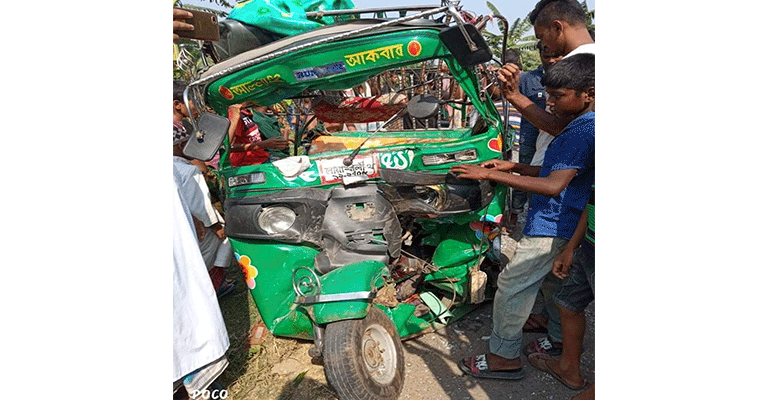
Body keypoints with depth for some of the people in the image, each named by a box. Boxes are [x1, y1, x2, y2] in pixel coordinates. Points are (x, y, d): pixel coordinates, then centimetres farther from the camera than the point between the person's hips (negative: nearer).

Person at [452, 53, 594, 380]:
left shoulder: (581, 131, -23)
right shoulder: (582, 125, 10)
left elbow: (554, 185, -30)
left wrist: (491, 174, -30)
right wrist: (513, 166, 8)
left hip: (551, 228, -10)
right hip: (564, 223, 10)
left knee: (511, 287, -2)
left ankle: (504, 357, 10)